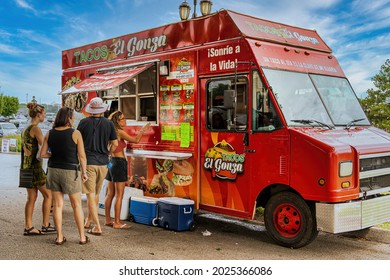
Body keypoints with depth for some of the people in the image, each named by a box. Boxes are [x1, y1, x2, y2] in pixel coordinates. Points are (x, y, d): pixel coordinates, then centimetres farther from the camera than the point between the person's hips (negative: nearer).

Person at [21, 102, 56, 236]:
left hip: (27, 165, 9)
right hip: (35, 165, -9)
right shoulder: (35, 128, -13)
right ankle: (45, 225, 5)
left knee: (31, 197, 10)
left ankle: (28, 227, 11)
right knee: (48, 195, 0)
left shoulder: (25, 129, 14)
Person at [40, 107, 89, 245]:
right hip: (70, 171, -3)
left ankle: (59, 237, 16)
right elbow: (82, 156, -10)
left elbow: (42, 154, 0)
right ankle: (82, 237, 14)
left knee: (58, 204, 11)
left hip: (53, 170, 4)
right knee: (77, 205, 9)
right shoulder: (75, 133, -11)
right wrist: (84, 172, 1)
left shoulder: (50, 134, 0)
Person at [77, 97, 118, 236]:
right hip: (103, 163, 3)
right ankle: (89, 221, 34)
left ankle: (97, 227, -4)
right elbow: (115, 144, 3)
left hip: (88, 162, -3)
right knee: (96, 194, 19)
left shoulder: (84, 122, -5)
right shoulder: (109, 123, 1)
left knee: (91, 195, 0)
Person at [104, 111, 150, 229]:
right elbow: (135, 140, -12)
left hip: (111, 162, 9)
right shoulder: (120, 132, -13)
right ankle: (117, 222, 0)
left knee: (110, 194, 12)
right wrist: (143, 129, 1)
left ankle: (108, 220, 19)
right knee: (119, 195, -3)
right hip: (119, 162, -9)